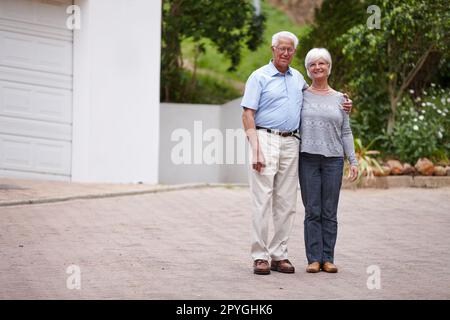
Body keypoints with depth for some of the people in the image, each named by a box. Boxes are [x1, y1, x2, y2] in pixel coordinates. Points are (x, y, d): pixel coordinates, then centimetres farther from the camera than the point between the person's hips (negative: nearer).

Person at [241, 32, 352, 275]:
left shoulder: (297, 78, 17)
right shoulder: (259, 77, -1)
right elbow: (248, 115, -6)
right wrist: (255, 148, -17)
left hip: (291, 143, 6)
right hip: (266, 138, -6)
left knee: (286, 203, 4)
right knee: (262, 201, -8)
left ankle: (279, 255, 10)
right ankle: (260, 256, -6)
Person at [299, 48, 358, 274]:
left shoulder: (339, 99, 11)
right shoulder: (301, 96, 7)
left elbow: (346, 132, 11)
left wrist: (353, 161, 4)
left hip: (333, 159, 1)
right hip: (308, 159, -1)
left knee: (330, 212, 2)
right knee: (312, 211, -2)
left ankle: (328, 258, 6)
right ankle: (314, 258, 2)